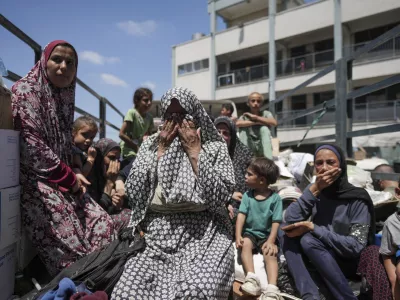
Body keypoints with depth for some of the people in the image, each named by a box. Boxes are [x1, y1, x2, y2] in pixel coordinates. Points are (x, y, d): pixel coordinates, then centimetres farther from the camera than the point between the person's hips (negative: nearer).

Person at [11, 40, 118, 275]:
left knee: (103, 226, -4)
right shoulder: (25, 91, -7)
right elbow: (31, 145, -17)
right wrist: (69, 177, -11)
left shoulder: (65, 96, 15)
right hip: (35, 180, -7)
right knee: (70, 242, -15)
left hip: (63, 181, 7)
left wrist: (72, 175, -1)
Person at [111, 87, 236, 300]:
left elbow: (219, 198, -9)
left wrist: (194, 152, -7)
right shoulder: (150, 144, 13)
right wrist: (161, 151, -1)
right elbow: (133, 193, 1)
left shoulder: (215, 147, 5)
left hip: (204, 232, -2)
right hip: (157, 233, 2)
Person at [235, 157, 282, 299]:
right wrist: (238, 236, -19)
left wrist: (271, 241, -21)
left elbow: (276, 222, -8)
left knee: (270, 253, -27)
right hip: (250, 232, 2)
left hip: (266, 235, -2)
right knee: (245, 244, -28)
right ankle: (251, 278, -36)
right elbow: (241, 215, -6)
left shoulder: (275, 198, -5)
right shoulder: (247, 195, 3)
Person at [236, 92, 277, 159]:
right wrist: (256, 122, -23)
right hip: (250, 149, 1)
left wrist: (256, 117, -16)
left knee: (264, 128, -23)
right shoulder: (245, 116, 3)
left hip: (263, 148, 0)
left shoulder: (266, 113, 2)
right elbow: (238, 123, -22)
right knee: (243, 128, -18)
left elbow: (274, 123, -20)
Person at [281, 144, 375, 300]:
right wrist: (314, 189, -22)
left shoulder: (357, 198, -15)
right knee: (288, 234, -21)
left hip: (349, 261, -5)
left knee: (308, 239, -31)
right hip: (319, 258, 5)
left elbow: (356, 246, -22)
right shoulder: (316, 191, -2)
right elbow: (290, 219, -16)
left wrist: (312, 227, -26)